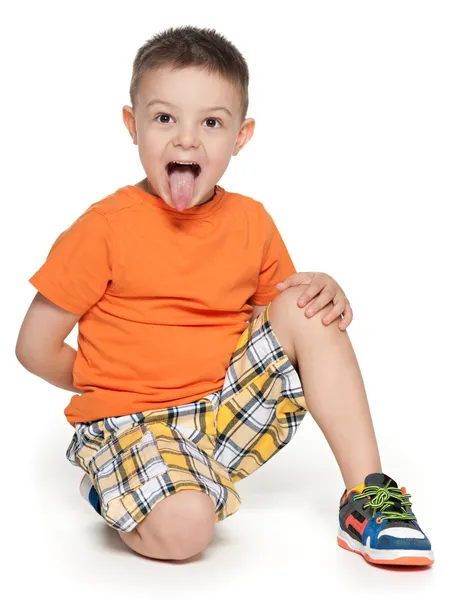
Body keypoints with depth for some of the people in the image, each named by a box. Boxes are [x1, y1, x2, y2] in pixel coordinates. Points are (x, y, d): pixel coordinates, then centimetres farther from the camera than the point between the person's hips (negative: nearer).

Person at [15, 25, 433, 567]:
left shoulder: (251, 221, 4)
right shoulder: (107, 226, -10)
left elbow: (280, 306, 16)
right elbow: (35, 347, -6)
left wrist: (325, 293, -6)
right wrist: (119, 383, 0)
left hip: (229, 411, 5)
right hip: (134, 422, -5)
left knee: (307, 312, -11)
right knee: (184, 527, -33)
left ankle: (365, 494, -10)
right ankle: (110, 490, 4)